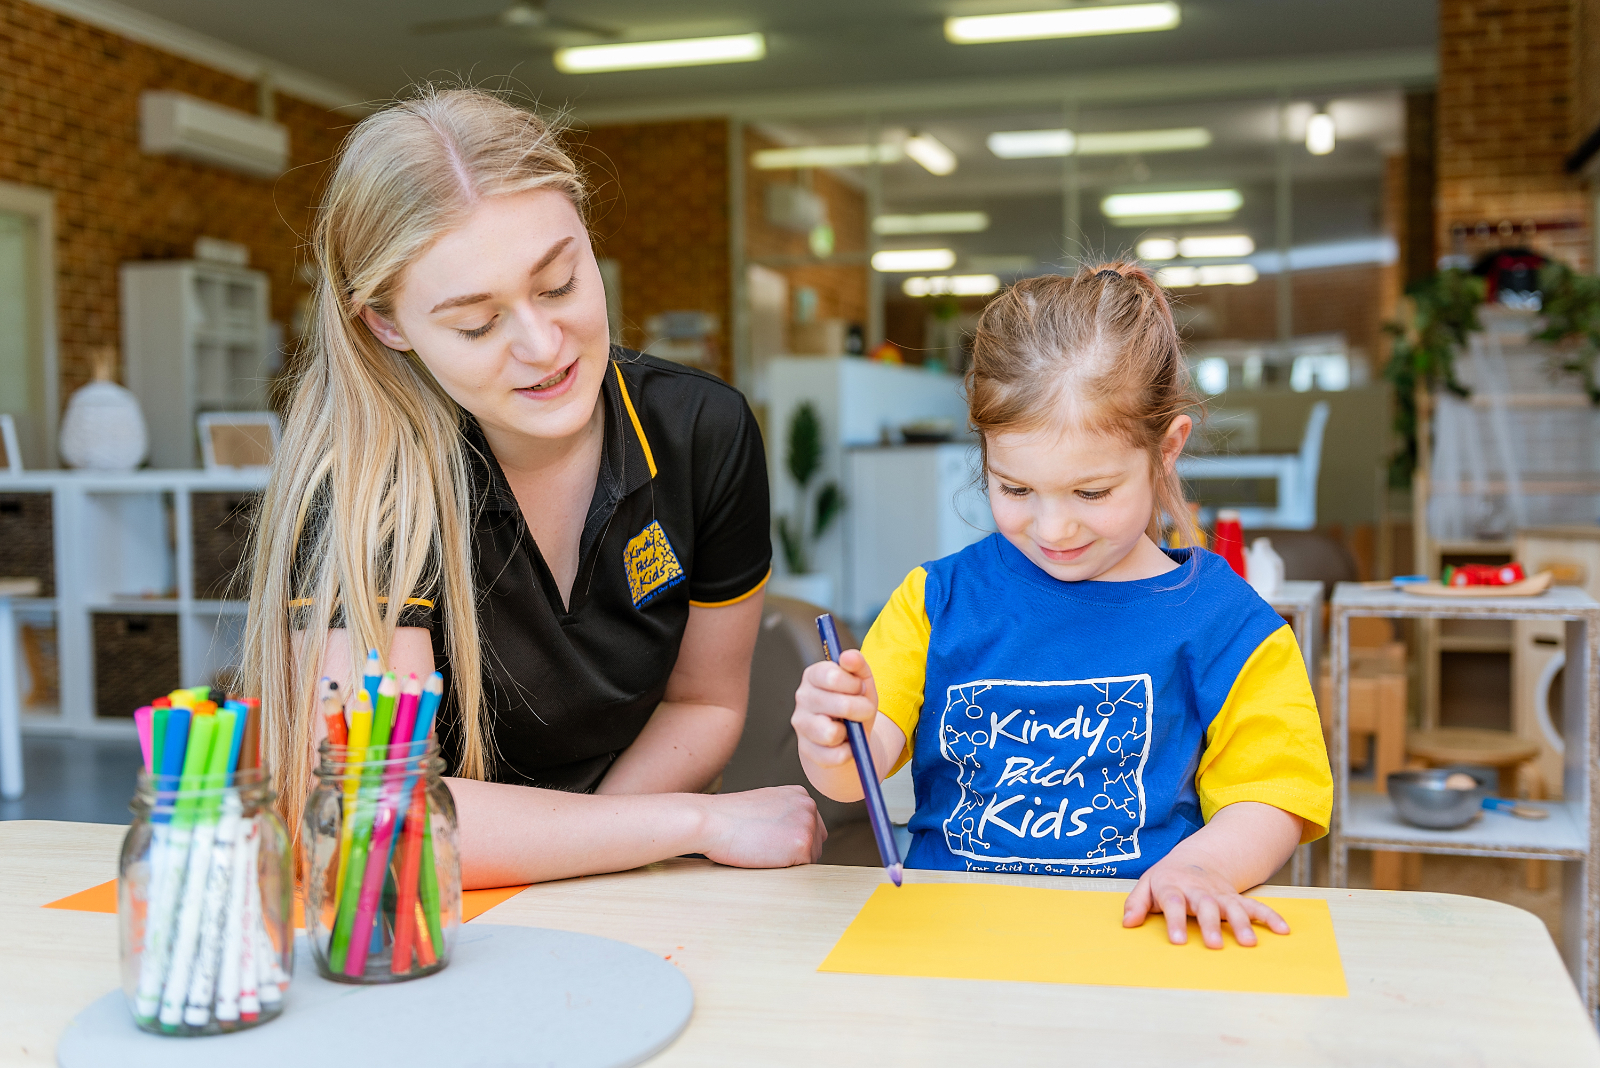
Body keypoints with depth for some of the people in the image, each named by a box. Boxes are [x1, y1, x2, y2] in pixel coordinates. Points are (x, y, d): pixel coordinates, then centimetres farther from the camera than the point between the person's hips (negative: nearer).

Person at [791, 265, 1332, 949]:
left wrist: (1200, 864, -19)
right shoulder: (939, 599, 8)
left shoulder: (1226, 626, 3)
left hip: (1139, 934, -2)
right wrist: (836, 742, -22)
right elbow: (855, 776, 2)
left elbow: (1271, 798, 2)